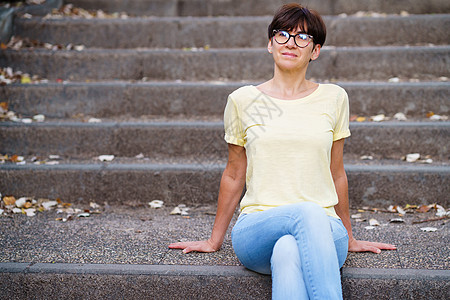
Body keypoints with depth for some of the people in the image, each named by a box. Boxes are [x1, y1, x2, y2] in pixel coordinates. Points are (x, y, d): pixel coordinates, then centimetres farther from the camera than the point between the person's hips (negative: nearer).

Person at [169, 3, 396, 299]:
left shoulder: (334, 98, 9)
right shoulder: (243, 100, 7)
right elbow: (234, 175, 15)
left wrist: (349, 238, 25)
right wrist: (214, 241, 20)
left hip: (323, 229, 1)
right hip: (257, 227, 0)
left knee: (289, 251, -37)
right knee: (309, 213, -35)